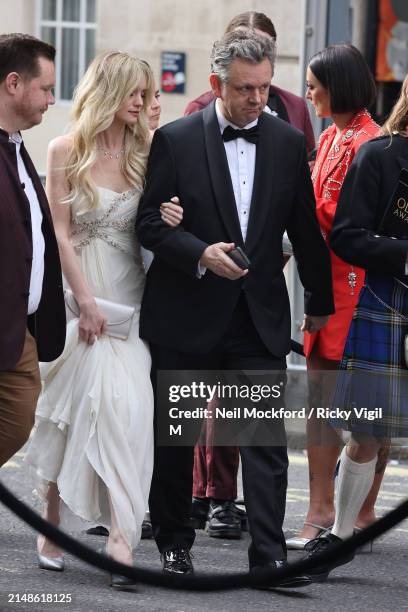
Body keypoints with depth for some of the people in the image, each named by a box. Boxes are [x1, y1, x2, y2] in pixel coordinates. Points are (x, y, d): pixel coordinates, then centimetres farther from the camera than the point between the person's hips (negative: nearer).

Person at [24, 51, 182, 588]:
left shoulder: (144, 153, 9)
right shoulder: (67, 151, 1)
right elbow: (61, 232, -2)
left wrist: (169, 220, -9)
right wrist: (86, 299, -8)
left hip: (131, 297, 2)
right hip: (81, 294, -2)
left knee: (127, 407, -10)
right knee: (75, 403, -2)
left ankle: (122, 537, -14)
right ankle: (52, 525, 13)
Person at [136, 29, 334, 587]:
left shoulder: (289, 143, 5)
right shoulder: (175, 140, -4)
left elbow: (305, 229, 13)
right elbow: (149, 221, -5)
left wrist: (320, 301, 20)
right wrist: (201, 254, -20)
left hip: (259, 317, 1)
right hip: (185, 315, -1)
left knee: (267, 437, -6)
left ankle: (269, 555, -6)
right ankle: (174, 543, 24)